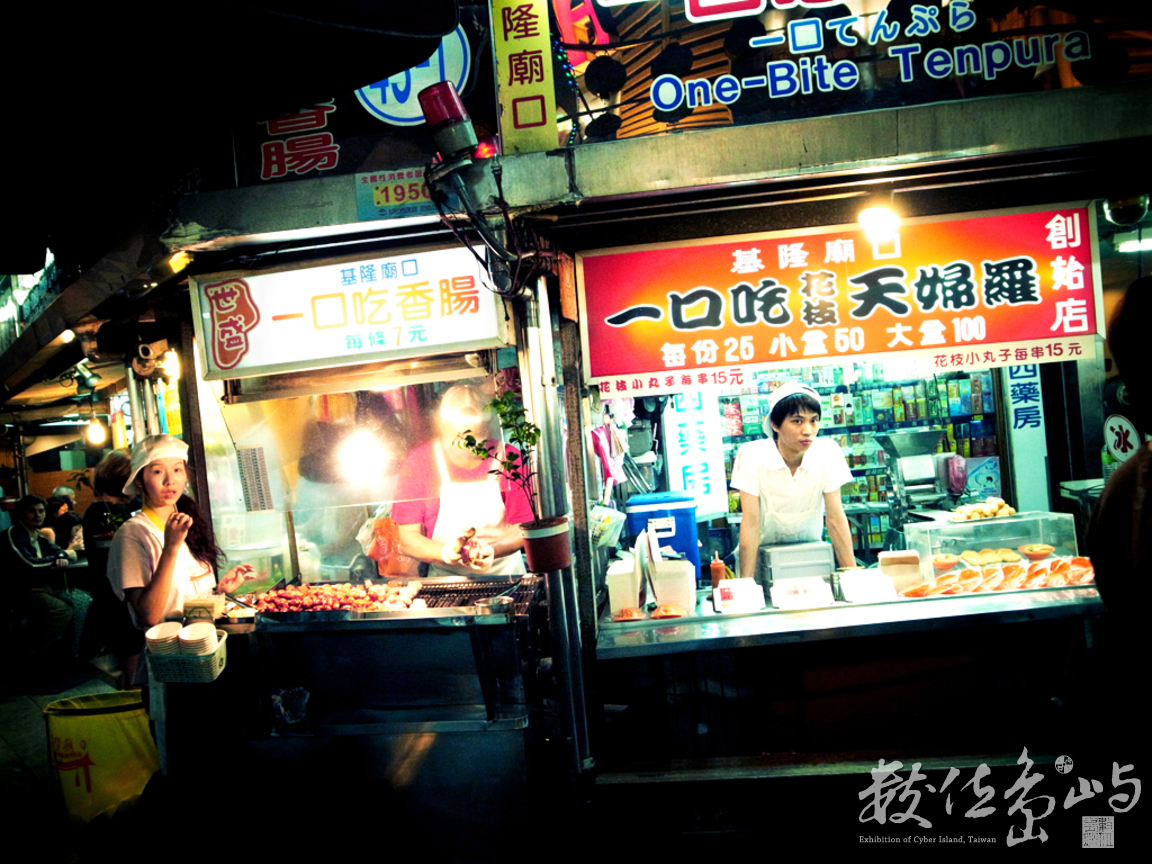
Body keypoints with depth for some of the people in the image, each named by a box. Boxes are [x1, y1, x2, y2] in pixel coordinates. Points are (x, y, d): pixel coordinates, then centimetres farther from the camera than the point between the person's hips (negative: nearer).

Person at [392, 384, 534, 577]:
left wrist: (492, 550, -22)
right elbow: (407, 539, -6)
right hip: (445, 580, -1)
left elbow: (522, 529, -2)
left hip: (505, 575, 2)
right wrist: (444, 553, -25)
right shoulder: (419, 462, -6)